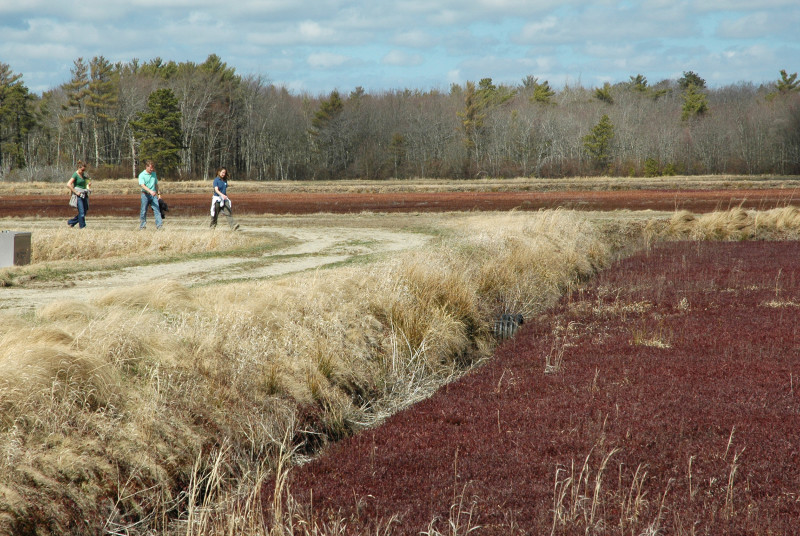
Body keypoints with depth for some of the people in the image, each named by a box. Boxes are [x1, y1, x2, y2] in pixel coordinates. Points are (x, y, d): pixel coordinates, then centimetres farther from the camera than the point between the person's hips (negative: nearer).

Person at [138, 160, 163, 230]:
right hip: (145, 195, -4)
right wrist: (150, 191, -35)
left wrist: (159, 194, 20)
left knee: (157, 209, -8)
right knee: (144, 211, 3)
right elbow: (142, 185, -21)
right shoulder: (142, 175, -8)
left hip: (153, 195, 4)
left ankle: (159, 225, -14)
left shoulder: (154, 174, 11)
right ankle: (142, 225, 15)